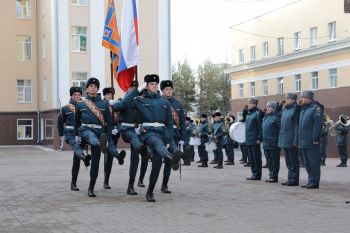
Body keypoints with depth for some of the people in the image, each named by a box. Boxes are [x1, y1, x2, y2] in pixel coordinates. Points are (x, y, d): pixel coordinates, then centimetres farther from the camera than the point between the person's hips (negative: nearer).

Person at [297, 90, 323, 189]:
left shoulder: (316, 108, -10)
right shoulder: (303, 109, 17)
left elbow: (318, 125, -16)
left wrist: (315, 139, -20)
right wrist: (299, 139, 16)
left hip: (311, 142, -9)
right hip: (303, 142, 9)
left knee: (313, 162, -3)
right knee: (307, 162, 13)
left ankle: (315, 182, 1)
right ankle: (310, 181, 21)